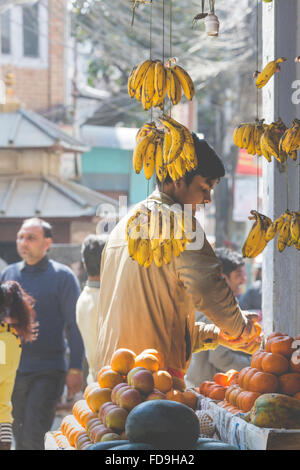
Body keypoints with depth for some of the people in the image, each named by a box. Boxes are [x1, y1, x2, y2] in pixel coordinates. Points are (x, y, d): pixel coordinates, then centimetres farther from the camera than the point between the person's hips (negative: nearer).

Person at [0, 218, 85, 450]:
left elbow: (74, 325, -3)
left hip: (48, 372, -5)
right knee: (19, 436, 10)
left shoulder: (62, 276, -2)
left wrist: (75, 369, -8)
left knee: (33, 437, -13)